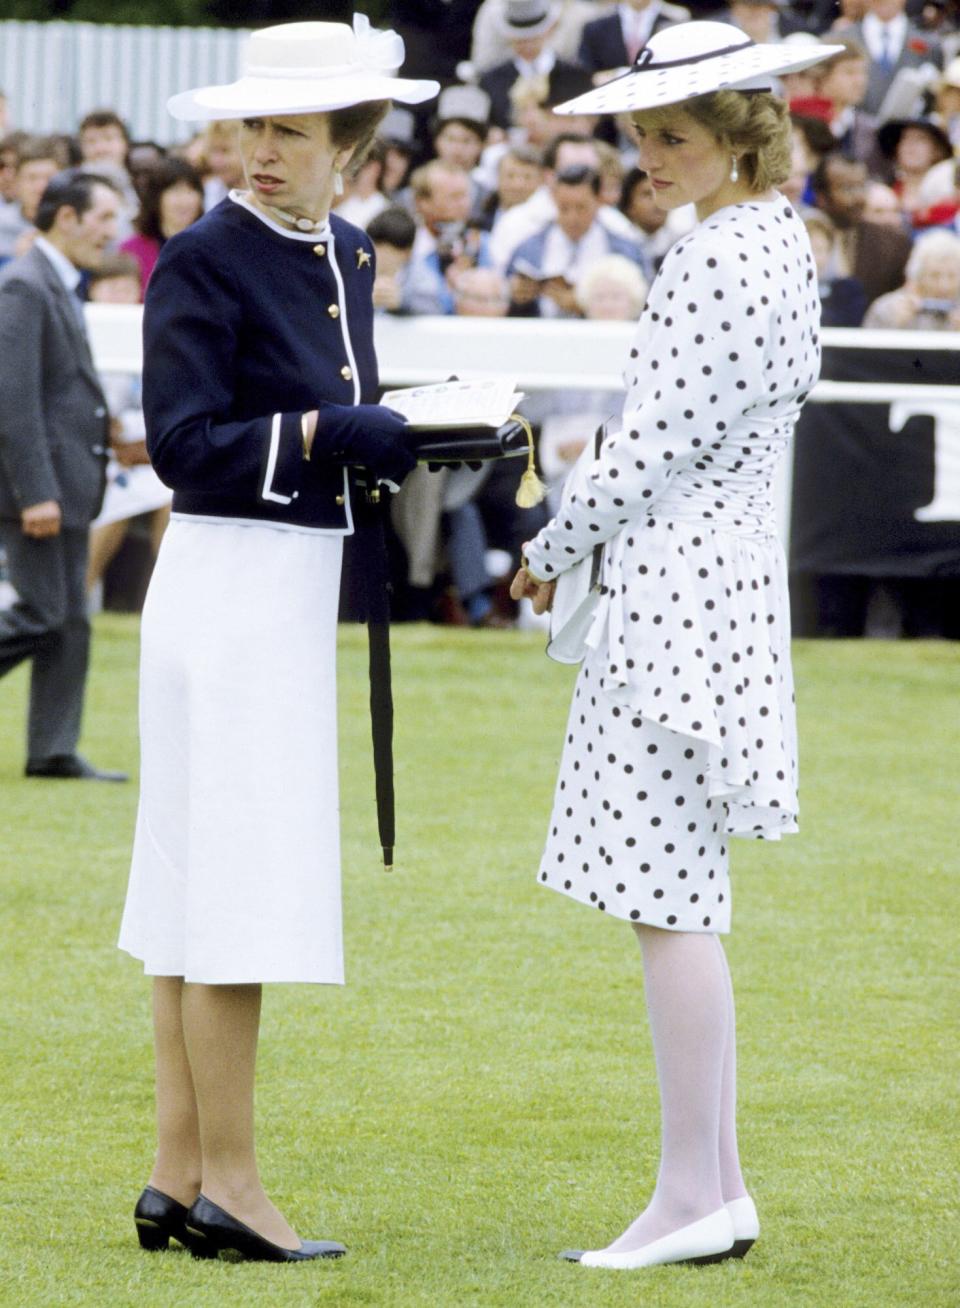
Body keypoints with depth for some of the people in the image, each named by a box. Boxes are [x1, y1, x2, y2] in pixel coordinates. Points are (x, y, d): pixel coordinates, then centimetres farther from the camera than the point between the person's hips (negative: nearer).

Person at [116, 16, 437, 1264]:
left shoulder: (343, 254, 12)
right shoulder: (204, 260, -11)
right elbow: (185, 443, -15)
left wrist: (423, 435, -1)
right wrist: (328, 434, -23)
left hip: (295, 587, 8)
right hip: (232, 583, -8)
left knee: (200, 884, 10)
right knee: (238, 881, -7)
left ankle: (179, 1175, 13)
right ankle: (225, 1179, -3)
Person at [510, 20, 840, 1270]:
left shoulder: (718, 258, -17)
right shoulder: (782, 243, 13)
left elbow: (655, 445, -18)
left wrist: (551, 548, -4)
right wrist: (589, 539, 18)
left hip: (675, 580, -11)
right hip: (732, 560, 11)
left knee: (668, 897, -7)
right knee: (681, 897, 14)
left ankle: (691, 1194, -5)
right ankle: (718, 1185, 17)